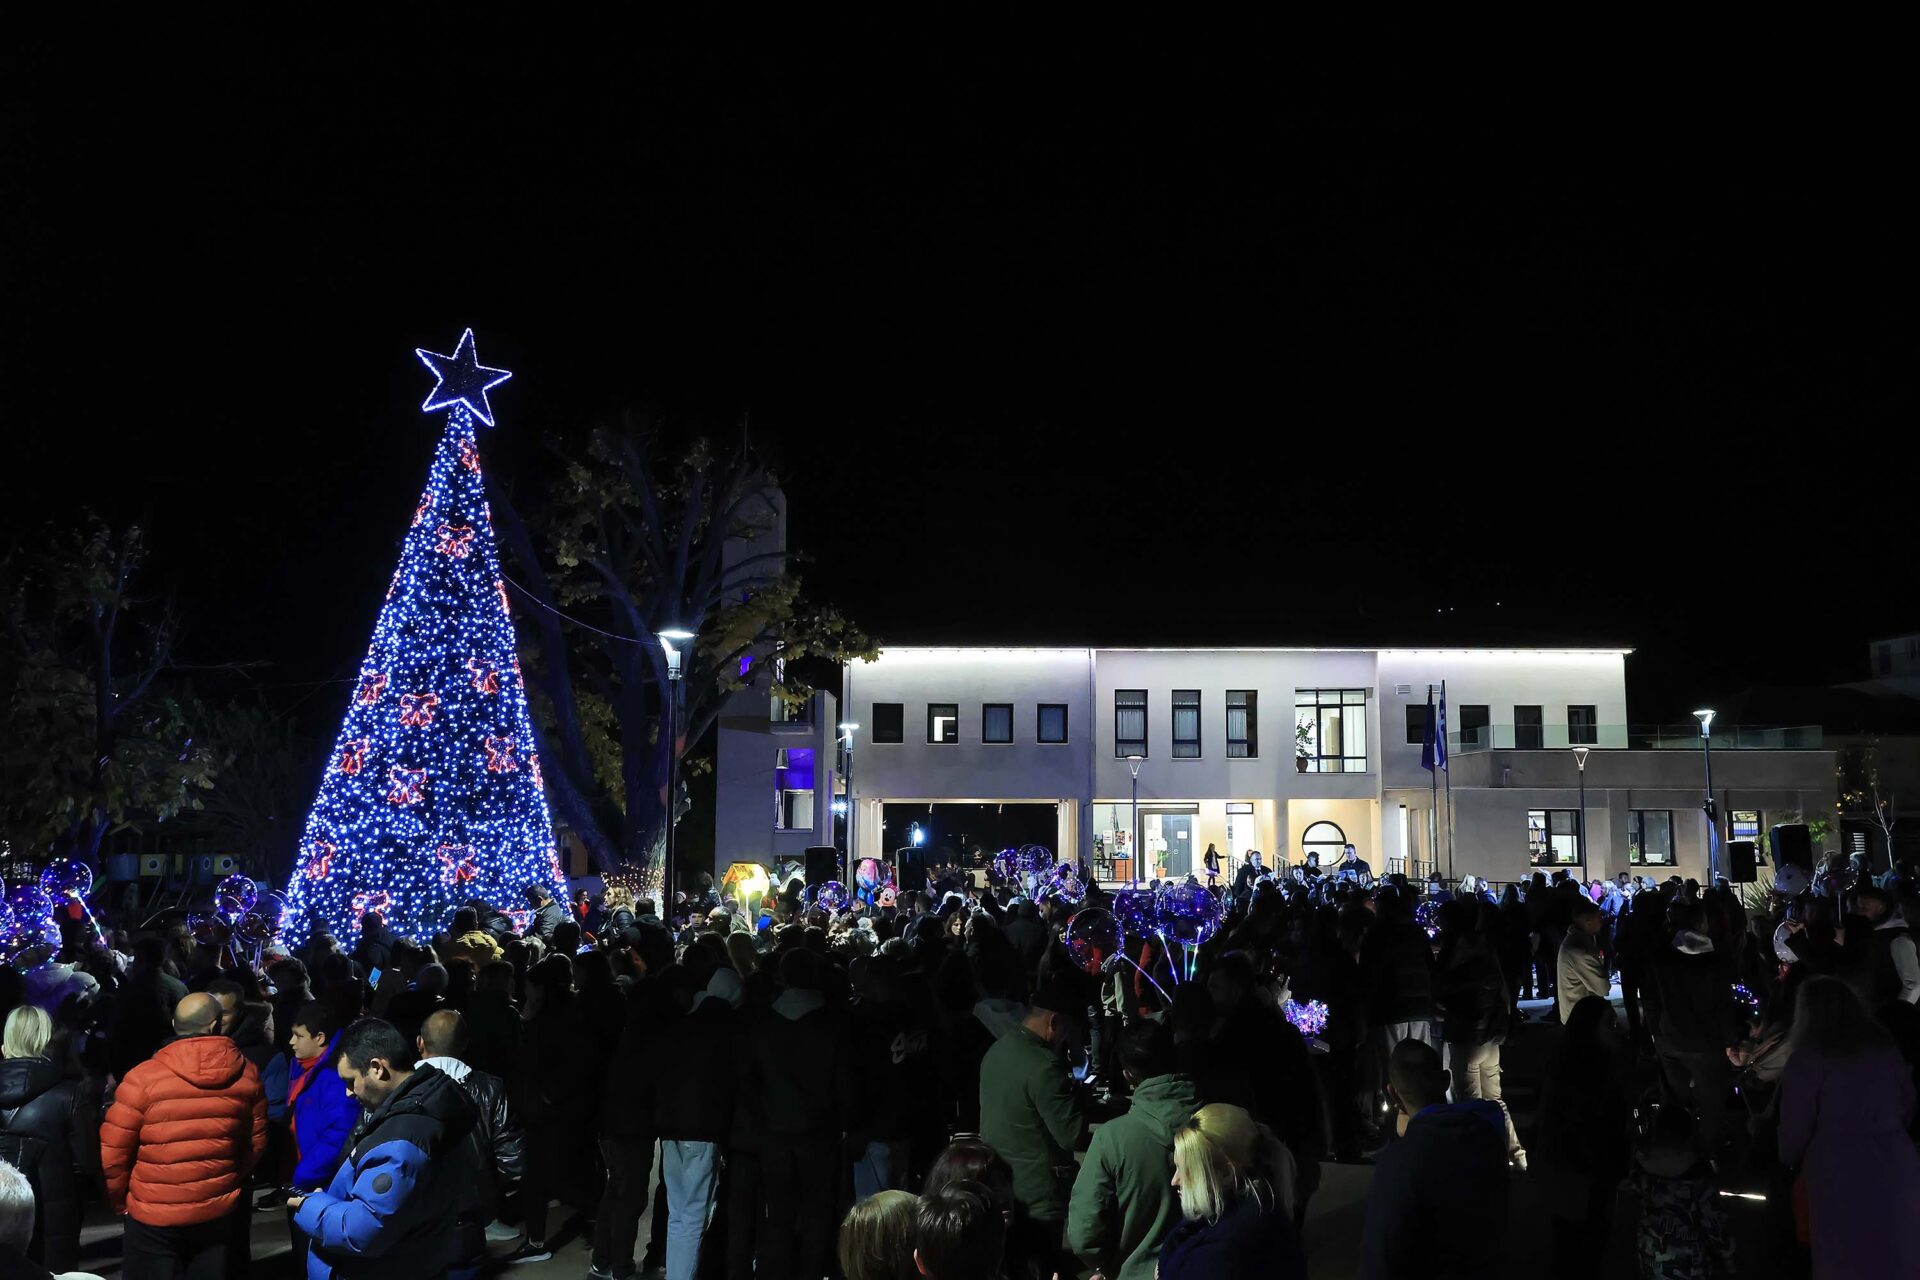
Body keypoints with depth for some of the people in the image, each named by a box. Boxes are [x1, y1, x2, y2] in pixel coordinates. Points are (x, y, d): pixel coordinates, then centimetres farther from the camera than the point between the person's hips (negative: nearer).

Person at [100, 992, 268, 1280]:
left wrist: (119, 1200, 8)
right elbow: (256, 1142, 4)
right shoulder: (247, 1074, -6)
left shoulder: (144, 1077, -15)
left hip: (155, 1217, -2)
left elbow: (112, 1151, -10)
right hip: (220, 1213, 3)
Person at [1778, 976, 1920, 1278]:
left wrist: (1787, 1161, 15)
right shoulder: (1885, 1048, 9)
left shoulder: (1808, 1058, -7)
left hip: (1842, 1172, -5)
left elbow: (1796, 1125, -4)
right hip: (1895, 1165, 5)